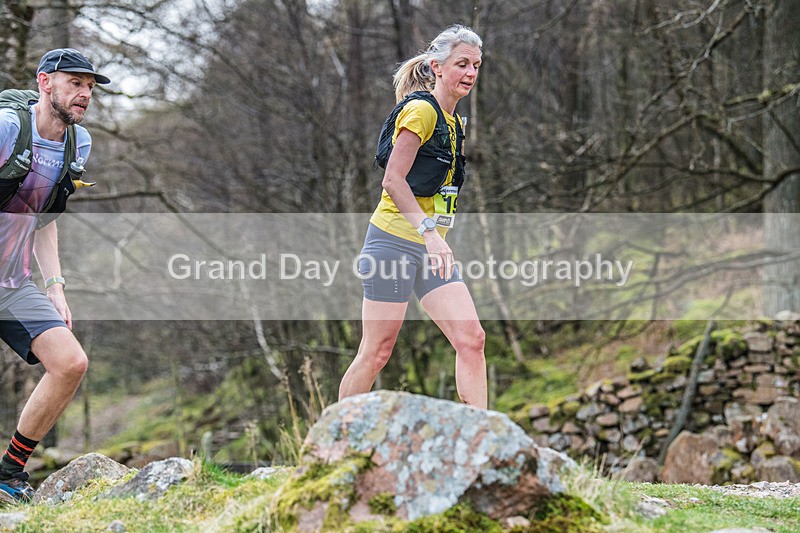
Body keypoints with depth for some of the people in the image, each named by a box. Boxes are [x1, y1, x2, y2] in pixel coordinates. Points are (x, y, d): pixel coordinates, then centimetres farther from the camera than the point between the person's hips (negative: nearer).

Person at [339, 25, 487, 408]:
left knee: (471, 339, -5)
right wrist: (429, 232, -26)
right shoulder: (421, 110, -10)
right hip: (394, 240, -8)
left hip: (430, 246, 8)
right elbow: (393, 180, -18)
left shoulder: (454, 123, 17)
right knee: (377, 351, -4)